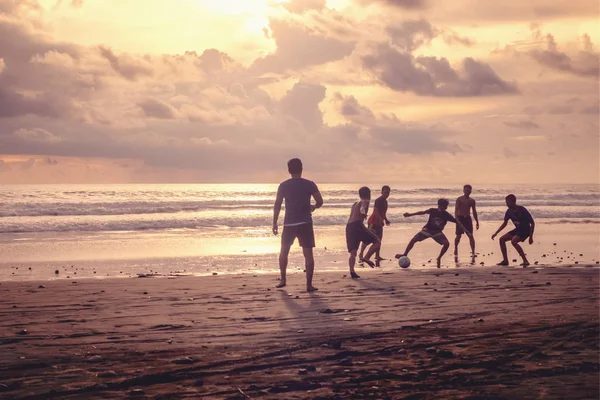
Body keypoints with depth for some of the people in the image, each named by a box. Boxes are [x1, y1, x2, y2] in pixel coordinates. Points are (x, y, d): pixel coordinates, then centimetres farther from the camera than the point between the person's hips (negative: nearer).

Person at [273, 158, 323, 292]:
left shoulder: (283, 186, 1)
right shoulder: (309, 184, -1)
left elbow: (277, 205, -1)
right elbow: (320, 201, -4)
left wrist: (274, 223, 6)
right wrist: (313, 207, 17)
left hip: (289, 223, 1)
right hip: (305, 223, -1)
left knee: (284, 252, 18)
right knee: (308, 254, 1)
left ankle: (283, 280, 16)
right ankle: (309, 284, -3)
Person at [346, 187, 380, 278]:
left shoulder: (355, 204, 28)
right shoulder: (365, 202, 6)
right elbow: (362, 209, -17)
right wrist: (364, 213, -34)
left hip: (349, 226, 7)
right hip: (357, 225, -7)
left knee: (353, 252, 2)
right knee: (377, 242, 2)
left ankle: (352, 270, -18)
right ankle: (366, 257, -16)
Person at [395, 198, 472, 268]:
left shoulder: (447, 215, -17)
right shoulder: (433, 211, -18)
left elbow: (457, 222, -12)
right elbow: (423, 212, -9)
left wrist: (466, 231, -15)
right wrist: (410, 214, -10)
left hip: (437, 232, 1)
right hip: (427, 230, -1)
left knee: (447, 244, -21)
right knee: (413, 240, -15)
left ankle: (439, 258, 3)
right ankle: (404, 254, 4)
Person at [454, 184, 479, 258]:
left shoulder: (472, 201, 9)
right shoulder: (459, 199, -4)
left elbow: (474, 211, 15)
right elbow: (456, 209, -11)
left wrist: (477, 222, 13)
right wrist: (456, 219, -23)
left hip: (468, 218, 3)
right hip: (460, 218, -3)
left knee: (471, 236, -1)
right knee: (458, 236, -2)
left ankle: (473, 252, 1)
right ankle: (456, 251, 17)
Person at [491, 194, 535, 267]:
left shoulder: (522, 210, -22)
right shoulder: (509, 211, -2)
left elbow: (532, 223, -17)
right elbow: (504, 224, 14)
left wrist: (531, 237, -19)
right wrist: (496, 233, 8)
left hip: (525, 230, -8)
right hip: (517, 230, 8)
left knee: (513, 241, -30)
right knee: (502, 239, 0)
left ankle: (525, 261, -25)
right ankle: (505, 260, 7)